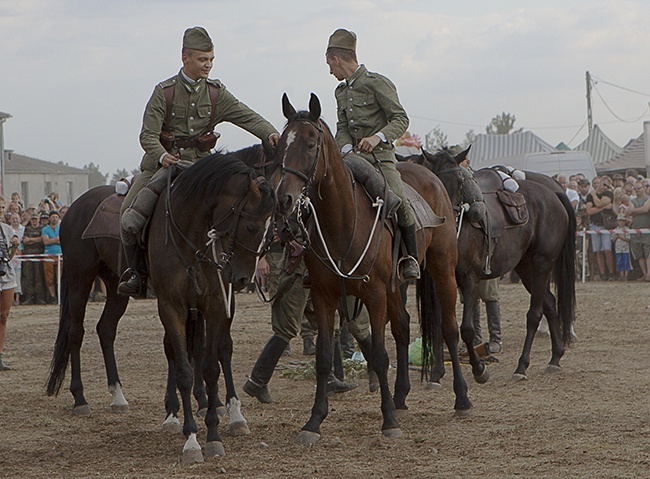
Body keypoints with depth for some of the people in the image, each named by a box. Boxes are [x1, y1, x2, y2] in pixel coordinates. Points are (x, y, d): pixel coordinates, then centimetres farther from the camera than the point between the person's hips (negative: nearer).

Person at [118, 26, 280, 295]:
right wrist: (162, 156, -31)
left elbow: (247, 117, -5)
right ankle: (134, 271, -3)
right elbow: (148, 135, -11)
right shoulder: (164, 92, -6)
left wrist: (269, 134, -25)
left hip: (199, 164, 2)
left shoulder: (217, 94, 4)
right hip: (161, 163, -2)